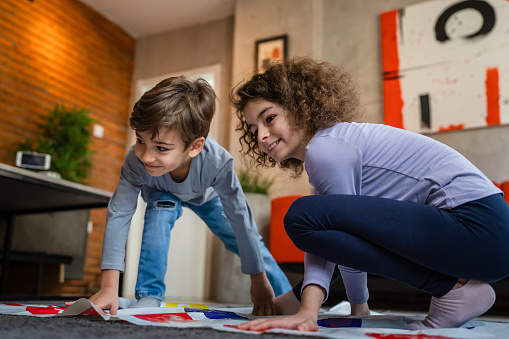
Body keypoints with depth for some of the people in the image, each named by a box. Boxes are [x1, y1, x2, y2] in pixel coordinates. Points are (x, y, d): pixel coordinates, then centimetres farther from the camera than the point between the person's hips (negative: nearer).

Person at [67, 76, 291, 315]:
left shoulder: (218, 162, -46)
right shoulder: (136, 161, -43)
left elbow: (241, 219, -38)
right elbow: (119, 214, -37)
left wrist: (259, 281, -30)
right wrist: (109, 287, -41)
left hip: (207, 195, 0)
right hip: (164, 194, 0)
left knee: (245, 240, -3)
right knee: (160, 210, -32)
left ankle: (285, 295, 18)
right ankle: (150, 295, -20)